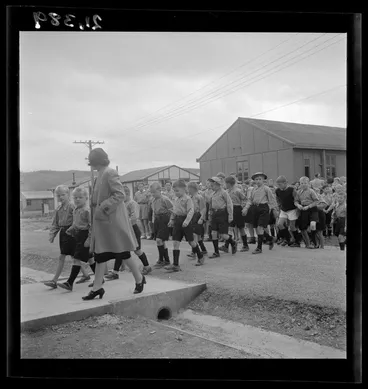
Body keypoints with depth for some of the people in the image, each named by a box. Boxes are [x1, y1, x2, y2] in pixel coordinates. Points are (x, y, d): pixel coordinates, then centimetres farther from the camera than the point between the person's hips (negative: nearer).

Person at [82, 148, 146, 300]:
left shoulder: (110, 173, -14)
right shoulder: (100, 175, 12)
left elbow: (120, 195, -21)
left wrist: (103, 208, -24)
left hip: (112, 220, -9)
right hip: (101, 221, 9)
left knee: (122, 252, 1)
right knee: (99, 254, 8)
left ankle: (139, 279, 18)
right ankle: (97, 287, 14)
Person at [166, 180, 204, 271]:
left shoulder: (187, 199, -12)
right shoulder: (176, 199, 10)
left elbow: (191, 211, -21)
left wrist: (186, 221, -31)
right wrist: (172, 220, 16)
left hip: (185, 220, -6)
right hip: (177, 221, 6)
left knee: (191, 241, 9)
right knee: (175, 243, -2)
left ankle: (200, 257, 34)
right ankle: (175, 265, -2)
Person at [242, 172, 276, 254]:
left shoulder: (266, 189, -3)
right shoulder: (254, 189, 13)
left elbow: (271, 200, 2)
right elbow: (250, 200, 17)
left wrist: (269, 209, -1)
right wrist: (246, 208, 7)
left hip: (263, 208, -6)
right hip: (255, 208, 6)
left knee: (260, 227, -11)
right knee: (257, 227, 10)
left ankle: (259, 247, -5)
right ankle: (270, 239, 35)